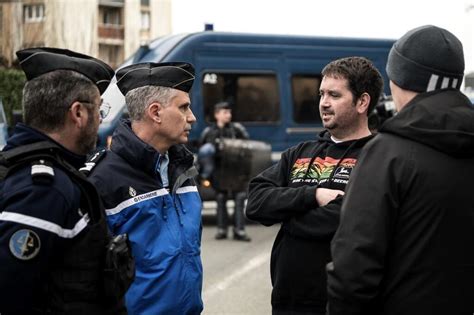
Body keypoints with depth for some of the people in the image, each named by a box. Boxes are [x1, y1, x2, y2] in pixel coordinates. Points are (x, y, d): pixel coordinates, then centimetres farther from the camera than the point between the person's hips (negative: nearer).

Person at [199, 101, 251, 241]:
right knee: (220, 198, 6)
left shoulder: (236, 128, 4)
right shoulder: (209, 131, 7)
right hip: (219, 169, 1)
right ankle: (222, 229, 15)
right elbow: (201, 148, 15)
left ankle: (239, 230, -2)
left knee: (240, 197, -5)